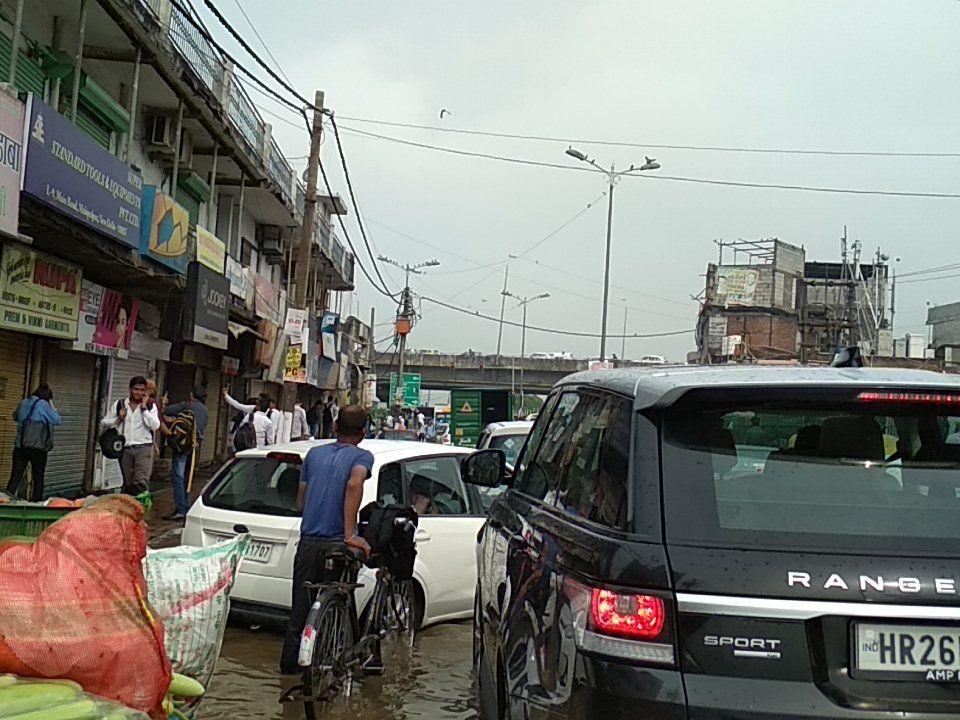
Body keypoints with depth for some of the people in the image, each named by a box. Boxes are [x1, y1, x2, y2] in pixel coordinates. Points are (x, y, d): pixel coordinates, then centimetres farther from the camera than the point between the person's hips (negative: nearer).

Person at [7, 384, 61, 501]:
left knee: (15, 476, 4)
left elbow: (15, 417, 26)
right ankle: (37, 501, 6)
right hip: (38, 447, -4)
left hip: (20, 445, 4)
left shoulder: (24, 402, 9)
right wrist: (52, 406, 4)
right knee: (38, 478, 6)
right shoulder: (43, 404, -8)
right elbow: (57, 420, -4)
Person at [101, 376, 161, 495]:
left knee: (142, 482, -18)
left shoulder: (150, 406, 5)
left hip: (144, 448, -3)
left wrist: (144, 407, -9)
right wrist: (118, 419, -4)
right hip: (125, 449, 3)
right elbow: (103, 423, 12)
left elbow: (155, 426, -9)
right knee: (128, 484, 12)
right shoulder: (118, 405, 9)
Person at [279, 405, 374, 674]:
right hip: (336, 545, -4)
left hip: (308, 543, 4)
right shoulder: (362, 456, -2)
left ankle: (290, 664, 23)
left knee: (300, 608, 15)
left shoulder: (315, 453, 13)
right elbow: (354, 484, -23)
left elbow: (300, 501, 16)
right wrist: (350, 534, -24)